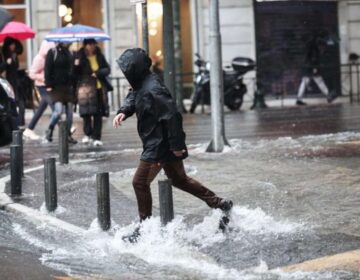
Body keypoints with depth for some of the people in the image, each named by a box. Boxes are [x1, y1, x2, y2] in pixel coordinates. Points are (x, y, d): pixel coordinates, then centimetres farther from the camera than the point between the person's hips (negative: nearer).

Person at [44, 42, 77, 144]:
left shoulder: (69, 53, 13)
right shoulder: (52, 52, -4)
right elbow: (48, 69, -7)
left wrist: (73, 84, 13)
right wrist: (48, 85, -13)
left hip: (68, 87, 6)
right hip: (56, 87, -6)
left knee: (69, 112, 4)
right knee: (58, 111, -16)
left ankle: (68, 134, 14)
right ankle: (49, 130, 6)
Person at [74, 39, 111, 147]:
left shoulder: (99, 56, 11)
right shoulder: (81, 58, -1)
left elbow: (107, 69, 8)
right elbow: (76, 74, -4)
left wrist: (98, 73, -10)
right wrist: (76, 66, -24)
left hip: (99, 89, 3)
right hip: (86, 89, -3)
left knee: (98, 114, 1)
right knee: (87, 113, -7)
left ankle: (96, 137, 5)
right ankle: (88, 134, 12)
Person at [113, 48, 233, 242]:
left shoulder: (152, 90, -26)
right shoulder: (141, 85, 5)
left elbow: (172, 116, -29)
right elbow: (133, 98, 24)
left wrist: (176, 145, -24)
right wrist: (123, 112, 1)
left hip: (159, 147, -11)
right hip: (164, 145, 11)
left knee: (140, 182, -2)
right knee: (179, 179, 22)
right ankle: (219, 204, 26)